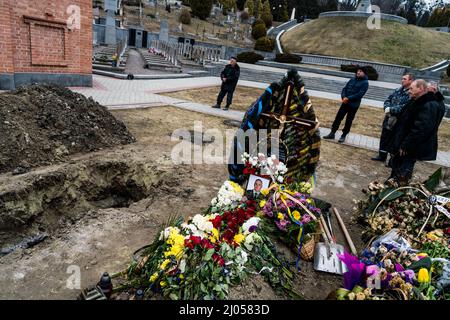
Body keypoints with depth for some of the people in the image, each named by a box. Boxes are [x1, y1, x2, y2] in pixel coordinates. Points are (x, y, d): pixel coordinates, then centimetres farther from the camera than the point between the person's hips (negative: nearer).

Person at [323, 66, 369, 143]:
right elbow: (345, 88, 7)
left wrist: (348, 98, -21)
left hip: (354, 105, -5)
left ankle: (343, 136, 18)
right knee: (338, 117, 3)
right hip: (345, 103, 5)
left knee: (348, 121, 6)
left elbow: (360, 94, -18)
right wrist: (343, 97, -11)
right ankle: (332, 133, 12)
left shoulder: (365, 83, -8)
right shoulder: (353, 79, 9)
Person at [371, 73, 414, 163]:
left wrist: (391, 110, -22)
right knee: (384, 139, 17)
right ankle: (382, 156, 33)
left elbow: (405, 107, -26)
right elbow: (388, 100, 12)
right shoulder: (398, 90, 9)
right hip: (388, 119, 7)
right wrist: (387, 108, -8)